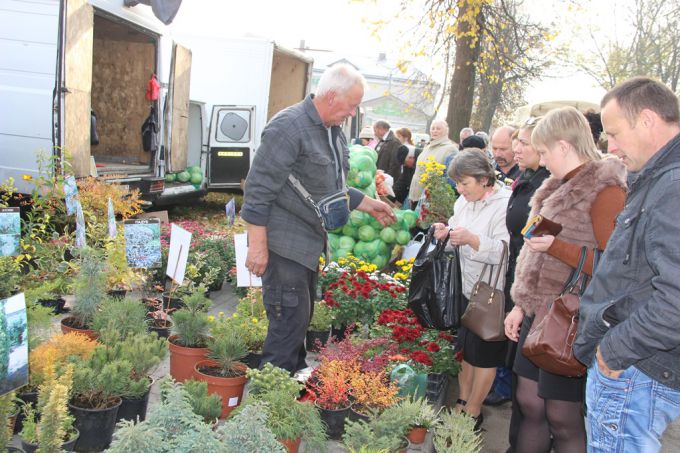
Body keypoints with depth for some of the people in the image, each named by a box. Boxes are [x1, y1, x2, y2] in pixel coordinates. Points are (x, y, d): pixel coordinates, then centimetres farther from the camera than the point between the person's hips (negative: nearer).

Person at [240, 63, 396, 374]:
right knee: (290, 322, -5)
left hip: (309, 244, 9)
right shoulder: (288, 127, -18)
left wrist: (368, 205, 20)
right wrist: (258, 245, -22)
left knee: (302, 318, 18)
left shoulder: (333, 131, 11)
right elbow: (258, 188, -21)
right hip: (283, 244, -9)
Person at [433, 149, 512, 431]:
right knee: (464, 348, 17)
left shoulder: (505, 205, -18)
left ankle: (473, 412, 24)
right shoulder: (465, 201, 6)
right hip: (463, 287, 7)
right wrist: (447, 233, -6)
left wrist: (471, 239, -37)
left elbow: (505, 251, -25)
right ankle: (463, 401, 34)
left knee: (483, 355, 9)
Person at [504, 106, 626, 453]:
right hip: (540, 312, 8)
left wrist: (554, 246, -24)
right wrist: (522, 305, 16)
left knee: (561, 417, 4)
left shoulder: (606, 190, -14)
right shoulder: (562, 186, 12)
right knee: (529, 404, 15)